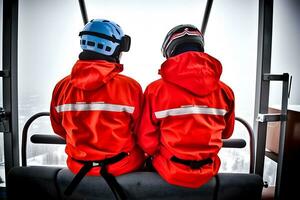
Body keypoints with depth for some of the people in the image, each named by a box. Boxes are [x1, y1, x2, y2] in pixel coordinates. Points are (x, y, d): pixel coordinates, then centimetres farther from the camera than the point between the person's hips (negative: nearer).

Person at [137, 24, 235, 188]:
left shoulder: (156, 90, -20)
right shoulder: (225, 91, -10)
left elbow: (147, 141, -13)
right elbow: (226, 133, 7)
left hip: (169, 172, -2)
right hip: (208, 173, 3)